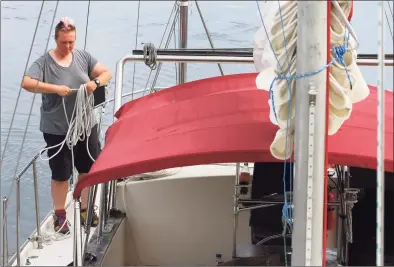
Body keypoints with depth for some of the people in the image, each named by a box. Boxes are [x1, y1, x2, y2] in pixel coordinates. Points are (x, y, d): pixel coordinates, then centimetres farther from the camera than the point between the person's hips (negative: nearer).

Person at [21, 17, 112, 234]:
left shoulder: (83, 57, 1)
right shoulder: (44, 62, -10)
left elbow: (106, 73, 4)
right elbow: (27, 83, -21)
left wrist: (95, 82, -18)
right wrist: (55, 88, -29)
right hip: (57, 130, -4)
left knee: (89, 169, 14)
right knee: (60, 174, 7)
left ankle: (85, 209, 33)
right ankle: (59, 215, 24)